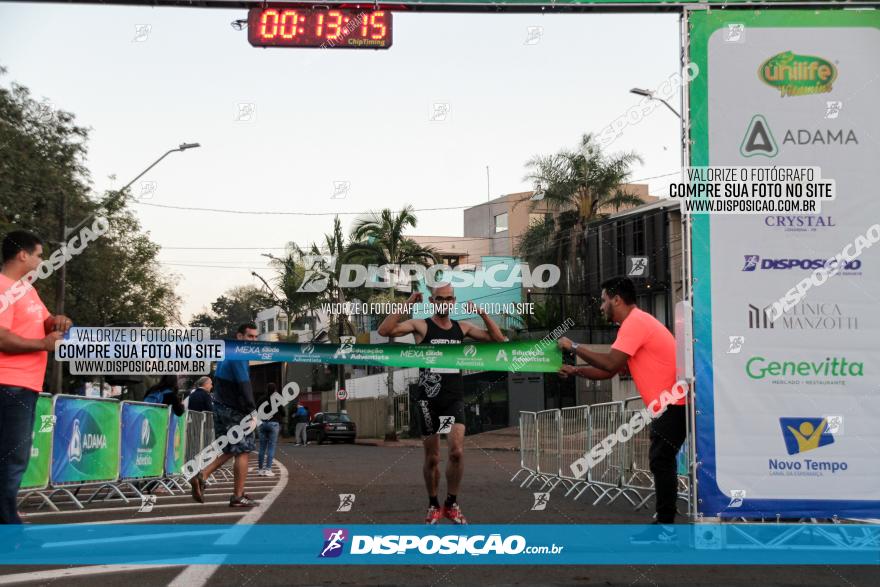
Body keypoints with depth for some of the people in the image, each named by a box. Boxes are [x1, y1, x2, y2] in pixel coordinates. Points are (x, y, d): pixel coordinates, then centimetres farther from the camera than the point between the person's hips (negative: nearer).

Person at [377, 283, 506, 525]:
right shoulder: (421, 325, -1)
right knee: (432, 458, 5)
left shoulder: (462, 328, 10)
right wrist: (407, 305, -18)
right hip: (429, 399, -2)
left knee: (457, 451, -15)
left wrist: (482, 314, -2)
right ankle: (433, 506, 24)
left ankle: (452, 504, 3)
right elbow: (384, 330, -14)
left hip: (454, 398, 2)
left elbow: (498, 339, 10)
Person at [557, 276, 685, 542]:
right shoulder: (635, 323, 18)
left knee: (661, 461, -10)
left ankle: (665, 527, -7)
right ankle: (664, 523, 19)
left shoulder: (635, 322, -15)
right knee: (661, 461, 13)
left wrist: (574, 347, -13)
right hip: (670, 402, 11)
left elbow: (610, 363, -23)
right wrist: (576, 370, 11)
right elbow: (611, 370, 19)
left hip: (674, 402, -11)